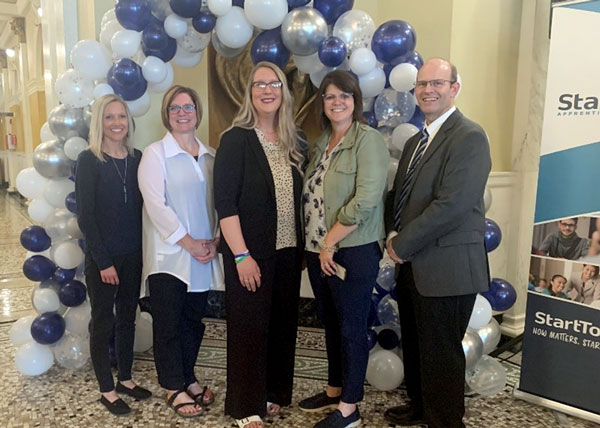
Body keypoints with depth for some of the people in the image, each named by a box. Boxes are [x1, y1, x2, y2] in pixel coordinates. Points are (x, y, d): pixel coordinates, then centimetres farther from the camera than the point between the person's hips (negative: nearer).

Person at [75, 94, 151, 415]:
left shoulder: (137, 158, 3)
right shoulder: (89, 160, -10)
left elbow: (140, 207, 7)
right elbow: (85, 215, -12)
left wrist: (143, 250, 1)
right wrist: (103, 261, -14)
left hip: (133, 254, 5)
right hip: (102, 257, -5)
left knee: (127, 317, 16)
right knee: (103, 321, 8)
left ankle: (126, 379, 32)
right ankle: (107, 391, 23)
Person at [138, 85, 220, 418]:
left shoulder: (210, 155, 9)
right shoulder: (155, 154, -4)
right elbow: (156, 204, -12)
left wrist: (215, 240, -6)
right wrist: (188, 242, -15)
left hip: (204, 255, 4)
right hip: (168, 255, -4)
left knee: (193, 319, 14)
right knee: (168, 323, 5)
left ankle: (189, 378, 32)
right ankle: (174, 388, 21)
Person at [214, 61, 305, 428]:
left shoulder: (294, 141, 8)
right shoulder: (236, 139, -8)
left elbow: (300, 196, 12)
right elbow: (224, 202, -14)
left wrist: (303, 246, 7)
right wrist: (241, 255, -18)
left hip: (288, 250, 5)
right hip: (251, 252, -5)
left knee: (282, 323, 14)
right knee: (249, 326, 5)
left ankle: (274, 392, 33)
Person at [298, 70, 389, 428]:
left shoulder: (368, 140, -11)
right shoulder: (323, 143, 13)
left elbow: (365, 201, -20)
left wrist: (330, 243, -16)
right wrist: (317, 246, 7)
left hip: (353, 252, -7)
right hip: (319, 252, 8)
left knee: (352, 328, 5)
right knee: (331, 325, 18)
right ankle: (334, 392, 36)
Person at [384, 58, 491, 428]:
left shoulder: (469, 137, -14)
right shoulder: (416, 142, 15)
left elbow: (452, 205, -23)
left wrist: (403, 246, -16)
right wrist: (393, 235, -1)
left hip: (446, 268, -8)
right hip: (412, 266, 9)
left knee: (441, 353, 5)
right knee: (415, 345, 21)